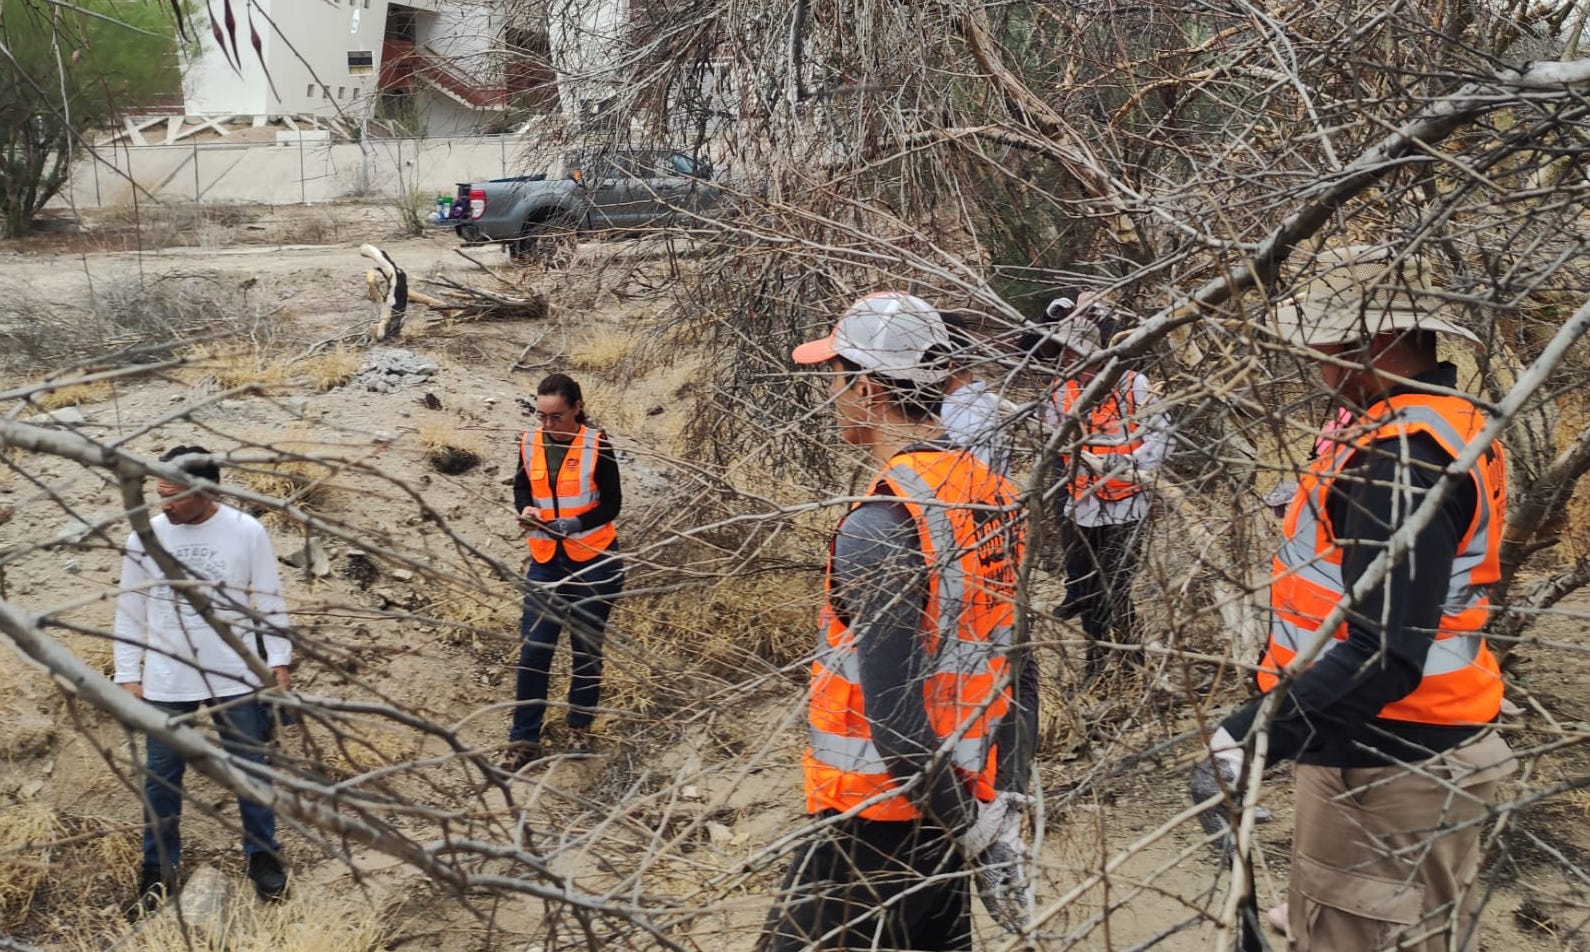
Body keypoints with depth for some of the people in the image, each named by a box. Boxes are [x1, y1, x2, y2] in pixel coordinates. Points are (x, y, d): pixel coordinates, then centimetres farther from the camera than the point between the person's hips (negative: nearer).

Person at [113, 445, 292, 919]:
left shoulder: (246, 532, -11)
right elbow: (129, 612, 3)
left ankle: (262, 856, 29)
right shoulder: (145, 537, -6)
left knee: (250, 771, 11)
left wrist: (279, 664, -2)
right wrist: (129, 676, 3)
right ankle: (159, 870, 28)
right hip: (165, 683, 2)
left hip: (235, 680, -1)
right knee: (160, 778, 11)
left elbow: (269, 602, -3)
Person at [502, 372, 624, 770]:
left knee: (585, 647, 10)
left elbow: (612, 503, -9)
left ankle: (580, 729, 28)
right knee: (533, 650, 0)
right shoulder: (530, 443, -1)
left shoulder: (596, 445, -11)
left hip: (594, 561, -3)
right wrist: (526, 509, -9)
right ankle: (523, 740, 9)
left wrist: (574, 524, -24)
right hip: (546, 561, 3)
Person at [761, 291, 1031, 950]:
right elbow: (1014, 667, 8)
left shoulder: (881, 524, -22)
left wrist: (975, 831, -16)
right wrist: (1004, 805, 11)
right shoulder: (992, 494, 3)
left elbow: (894, 713, -25)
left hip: (881, 820, -8)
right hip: (963, 795, 8)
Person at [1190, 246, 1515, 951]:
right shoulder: (1448, 424, 9)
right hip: (1422, 751, 10)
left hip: (1384, 767, -10)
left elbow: (1385, 654, -31)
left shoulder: (1401, 457, -24)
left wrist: (1249, 738, -32)